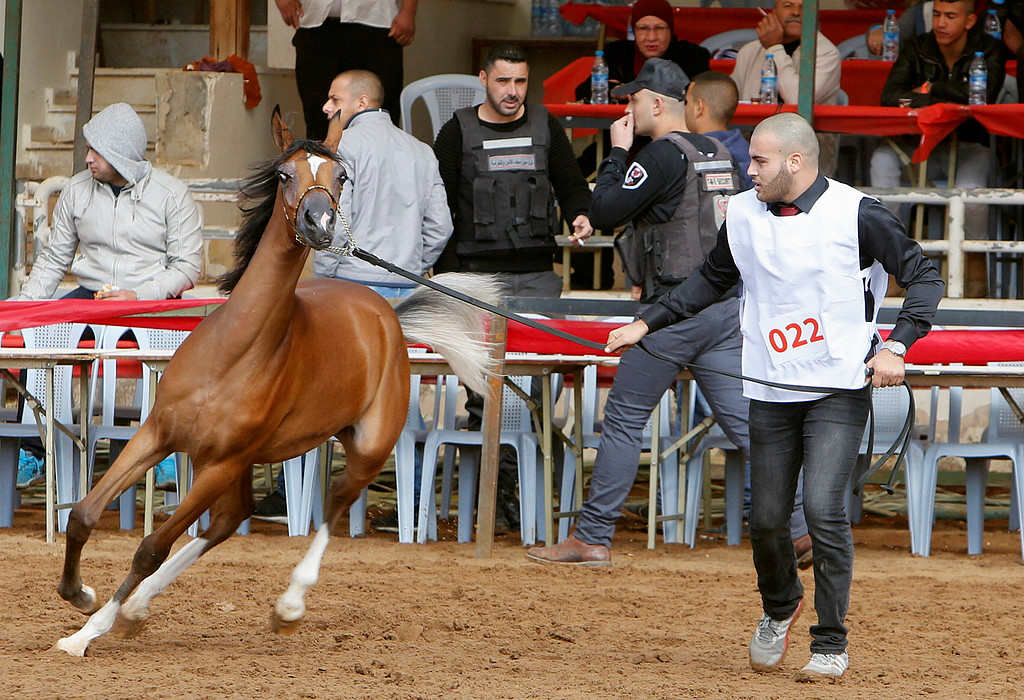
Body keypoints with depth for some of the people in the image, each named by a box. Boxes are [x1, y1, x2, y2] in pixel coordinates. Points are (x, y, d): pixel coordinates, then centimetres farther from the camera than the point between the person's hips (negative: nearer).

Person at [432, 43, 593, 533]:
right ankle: (490, 488, -2)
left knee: (537, 382, -7)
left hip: (537, 274, 2)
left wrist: (580, 216, -3)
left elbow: (572, 184, 19)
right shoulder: (458, 133, 5)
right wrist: (448, 273, -1)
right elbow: (439, 206, 6)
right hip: (478, 275, -2)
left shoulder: (546, 128, 12)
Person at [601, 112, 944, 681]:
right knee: (766, 520, 4)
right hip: (770, 393, 5)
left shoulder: (856, 214, -9)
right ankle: (780, 608, 36)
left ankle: (831, 645, -4)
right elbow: (712, 281, 23)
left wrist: (896, 347, -16)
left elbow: (923, 277, -3)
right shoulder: (743, 215, 6)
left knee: (822, 509, -18)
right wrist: (646, 324, 17)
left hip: (840, 388, -4)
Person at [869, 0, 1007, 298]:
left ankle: (976, 261, -9)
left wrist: (933, 89, -13)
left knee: (969, 191, -35)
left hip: (969, 147, -3)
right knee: (882, 159, -26)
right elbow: (890, 96, -10)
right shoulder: (917, 48, 4)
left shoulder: (988, 50, -1)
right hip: (923, 145, 3)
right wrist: (950, 101, -20)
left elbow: (985, 93, -20)